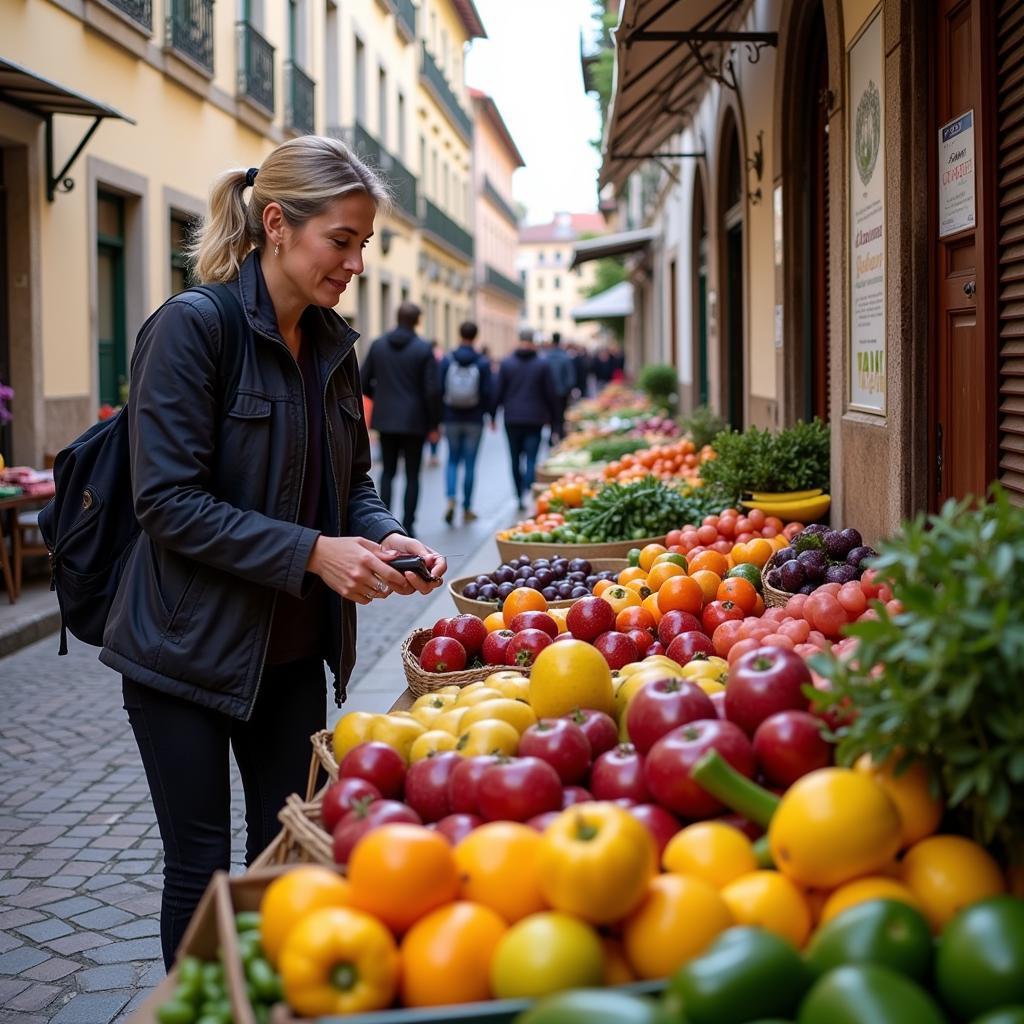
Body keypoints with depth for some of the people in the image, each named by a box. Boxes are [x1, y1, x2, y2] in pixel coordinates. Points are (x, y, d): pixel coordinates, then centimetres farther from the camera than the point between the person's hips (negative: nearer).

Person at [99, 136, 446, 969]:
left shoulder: (332, 343, 6)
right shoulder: (192, 327, -16)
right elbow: (169, 502, -21)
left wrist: (384, 537, -7)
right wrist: (313, 553, -25)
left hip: (293, 650, 7)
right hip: (189, 650, -6)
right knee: (202, 869, 5)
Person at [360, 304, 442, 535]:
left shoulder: (378, 345, 1)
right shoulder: (424, 349, -9)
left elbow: (364, 382, 3)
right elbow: (432, 390, -12)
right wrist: (434, 424, -3)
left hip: (385, 420, 3)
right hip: (414, 421, -3)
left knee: (388, 471, 15)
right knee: (412, 475, 6)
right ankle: (407, 525, 5)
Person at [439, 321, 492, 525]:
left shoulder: (446, 361, -4)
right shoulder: (482, 363, -6)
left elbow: (439, 389, -6)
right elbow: (487, 393, -6)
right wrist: (491, 416, 7)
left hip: (452, 418, 1)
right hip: (474, 420, -1)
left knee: (452, 460, 14)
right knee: (470, 463, 6)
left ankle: (451, 499, -7)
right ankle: (467, 509, 12)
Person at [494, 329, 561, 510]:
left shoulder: (506, 363, -1)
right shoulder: (542, 365, -2)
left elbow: (498, 392, 0)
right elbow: (551, 393, 0)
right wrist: (553, 415, 11)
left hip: (512, 419, 1)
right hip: (535, 419, -1)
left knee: (515, 460, 12)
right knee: (531, 459, -3)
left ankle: (520, 497, 19)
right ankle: (528, 492, -23)